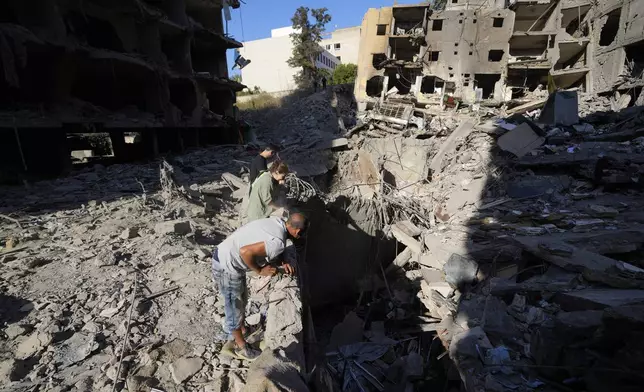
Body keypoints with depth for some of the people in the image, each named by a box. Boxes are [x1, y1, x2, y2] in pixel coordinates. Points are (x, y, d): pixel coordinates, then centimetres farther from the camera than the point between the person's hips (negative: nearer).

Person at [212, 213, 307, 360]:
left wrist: (283, 263, -1)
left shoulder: (277, 221, -2)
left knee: (240, 302, 25)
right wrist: (259, 271, -18)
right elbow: (245, 251, -34)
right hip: (227, 267, -9)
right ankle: (241, 347, 34)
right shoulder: (278, 242, -27)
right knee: (235, 308, 12)